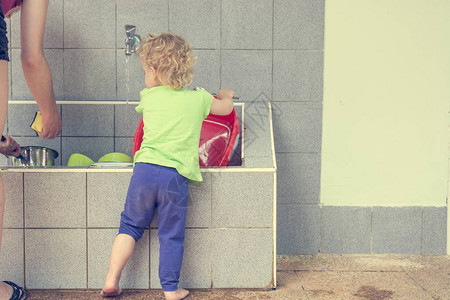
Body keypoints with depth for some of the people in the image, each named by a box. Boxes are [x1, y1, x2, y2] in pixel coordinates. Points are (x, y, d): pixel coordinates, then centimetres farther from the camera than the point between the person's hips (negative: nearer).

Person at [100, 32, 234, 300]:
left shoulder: (148, 97, 9)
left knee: (130, 226, 17)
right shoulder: (199, 98, 7)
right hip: (176, 177, -1)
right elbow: (226, 108, 25)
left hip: (145, 169, 1)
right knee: (171, 236, 9)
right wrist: (226, 95, 48)